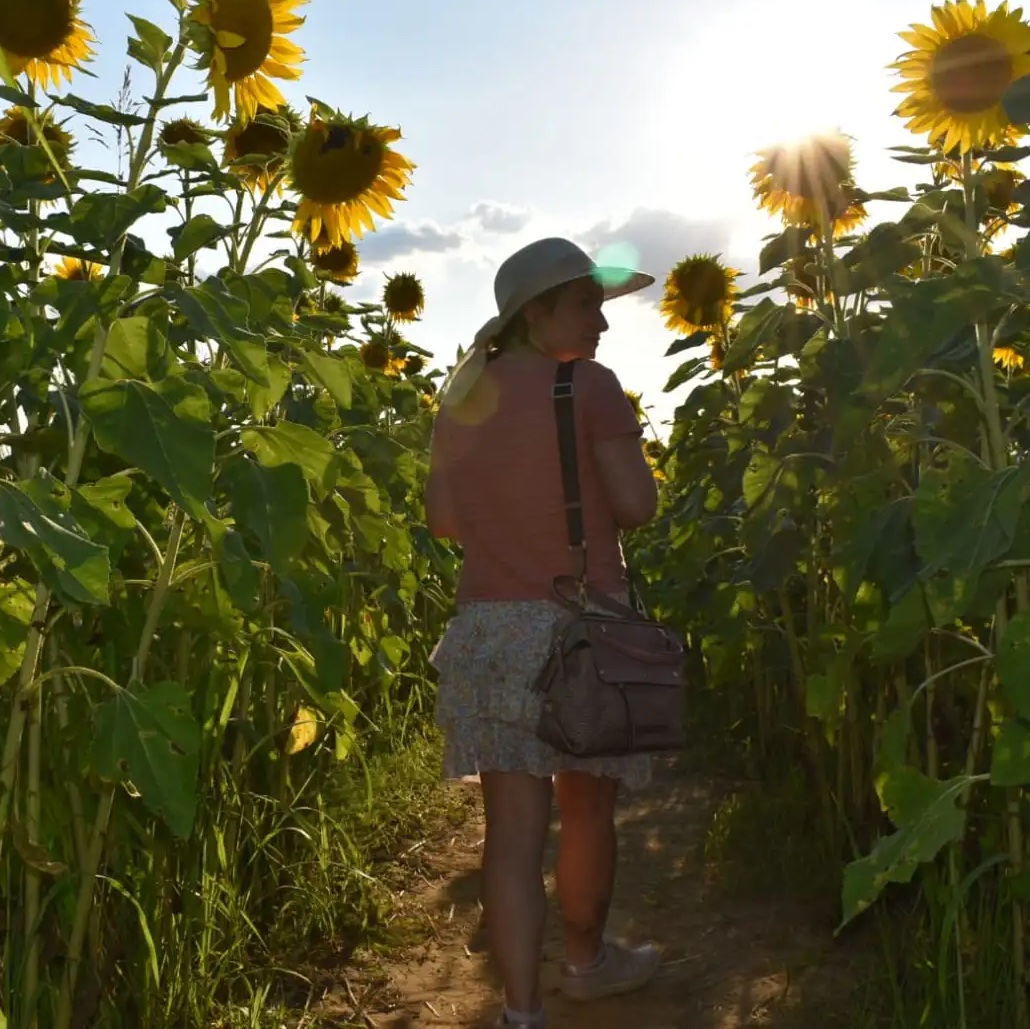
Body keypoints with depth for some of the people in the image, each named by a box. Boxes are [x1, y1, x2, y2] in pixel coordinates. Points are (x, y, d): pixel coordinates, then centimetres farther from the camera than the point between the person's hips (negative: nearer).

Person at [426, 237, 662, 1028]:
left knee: (514, 826, 5)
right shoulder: (590, 386, -7)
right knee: (587, 810, 16)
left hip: (488, 628, 4)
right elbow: (637, 506, -9)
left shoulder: (461, 397, 10)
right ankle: (588, 961, 38)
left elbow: (442, 520, 13)